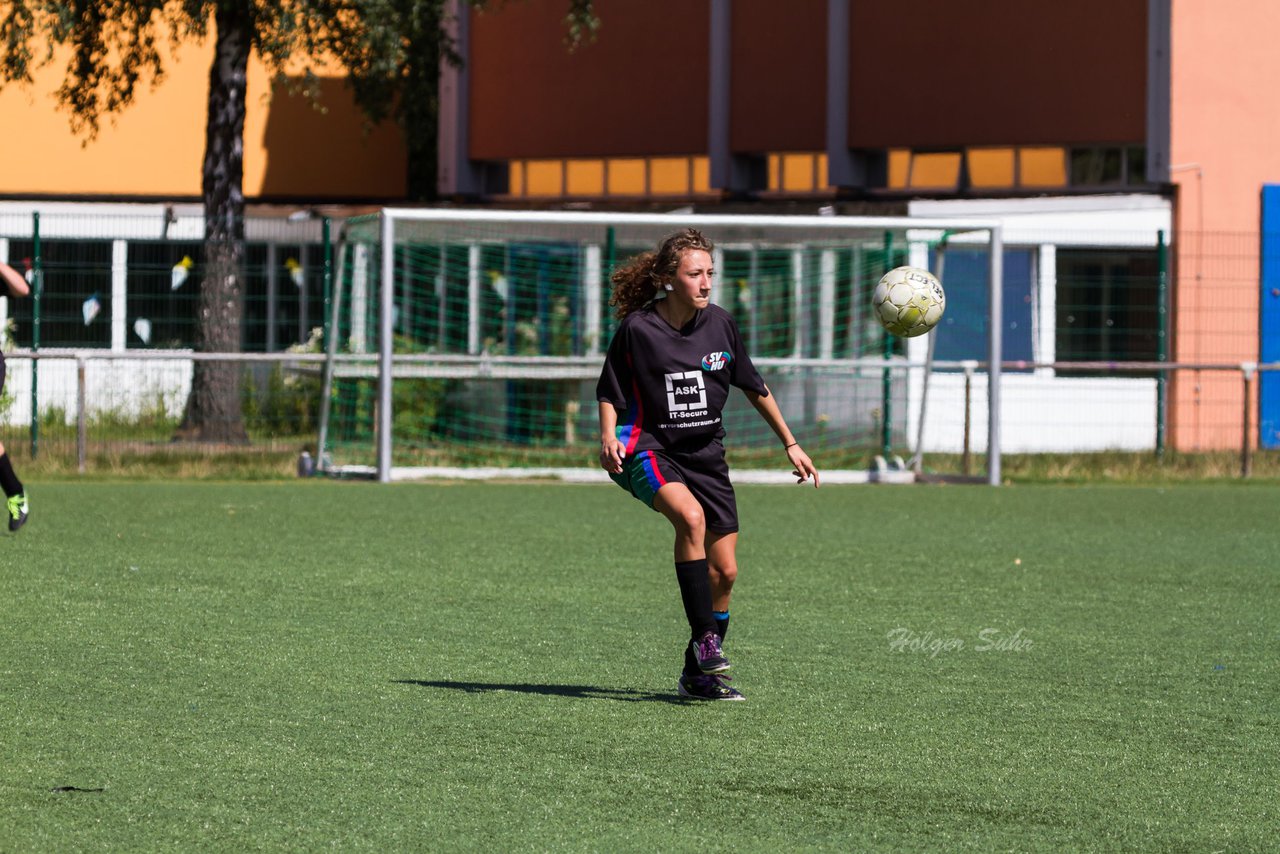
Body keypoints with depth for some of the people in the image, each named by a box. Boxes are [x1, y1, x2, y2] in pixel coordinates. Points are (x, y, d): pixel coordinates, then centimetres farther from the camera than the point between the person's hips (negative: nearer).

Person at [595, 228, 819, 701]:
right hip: (648, 449, -5)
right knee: (691, 516, -35)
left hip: (705, 453, 5)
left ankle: (698, 674, 19)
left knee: (724, 571, 1)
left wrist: (790, 444, 16)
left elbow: (754, 387, 14)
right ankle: (704, 640, -28)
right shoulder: (637, 329, -10)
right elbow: (610, 394, 0)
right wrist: (609, 437, -19)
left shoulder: (719, 324, 0)